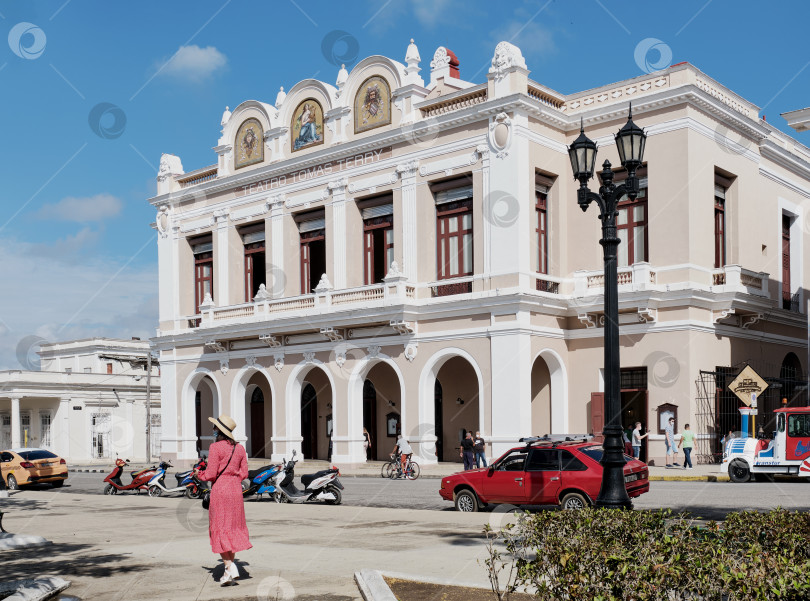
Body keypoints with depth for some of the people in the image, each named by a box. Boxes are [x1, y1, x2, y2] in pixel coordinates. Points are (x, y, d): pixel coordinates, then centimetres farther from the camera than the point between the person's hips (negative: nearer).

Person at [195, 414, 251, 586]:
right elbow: (244, 473, 6)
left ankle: (230, 567, -8)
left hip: (219, 489, -6)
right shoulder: (239, 448, 7)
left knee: (219, 529, 1)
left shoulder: (215, 447, -11)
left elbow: (211, 474, -13)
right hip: (236, 490, 6)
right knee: (234, 527, 15)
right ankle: (232, 563, 16)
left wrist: (200, 475, 7)